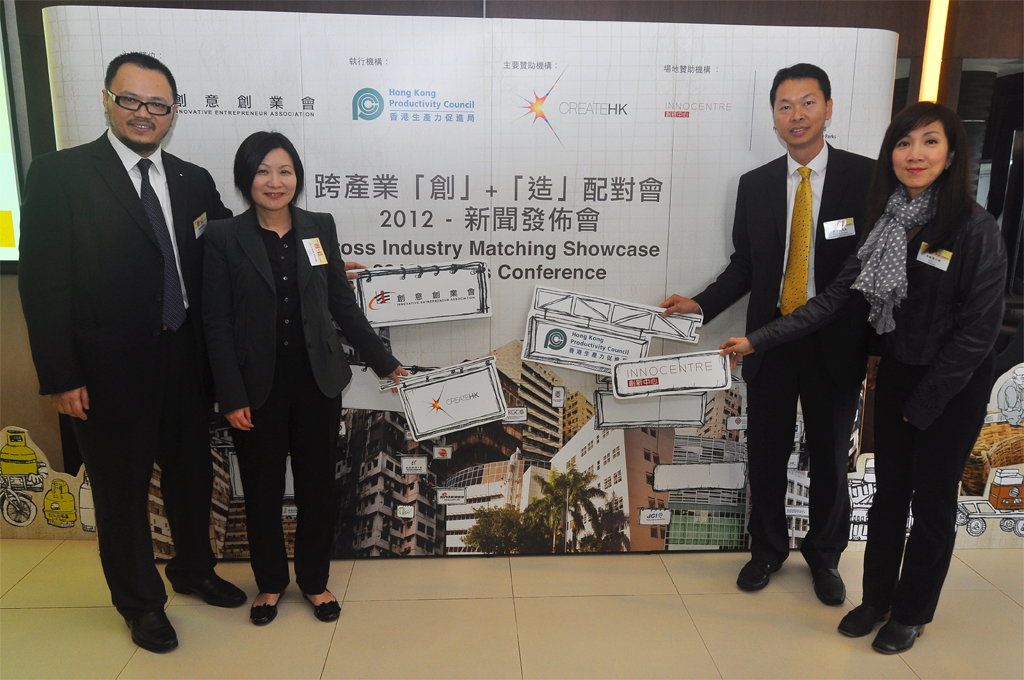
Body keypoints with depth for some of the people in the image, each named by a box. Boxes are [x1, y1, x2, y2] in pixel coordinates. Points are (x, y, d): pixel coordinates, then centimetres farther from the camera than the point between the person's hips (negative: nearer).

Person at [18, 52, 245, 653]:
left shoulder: (194, 181, 5)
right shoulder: (59, 175, -8)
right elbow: (43, 283, -10)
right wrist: (60, 377, -12)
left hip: (186, 362, 4)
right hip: (109, 371, -4)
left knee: (192, 475, 20)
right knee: (122, 491, 12)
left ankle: (194, 569, 44)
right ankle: (141, 602, 34)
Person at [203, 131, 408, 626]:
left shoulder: (320, 227, 2)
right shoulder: (224, 237, -5)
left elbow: (343, 306, 6)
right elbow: (217, 324, -6)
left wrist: (386, 363, 6)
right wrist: (231, 397, -11)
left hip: (317, 381, 2)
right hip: (258, 386, -2)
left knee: (317, 484, 12)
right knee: (262, 488, 12)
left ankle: (314, 580, 32)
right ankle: (270, 582, 34)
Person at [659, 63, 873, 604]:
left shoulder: (866, 178, -6)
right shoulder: (755, 184, 3)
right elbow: (744, 265, 7)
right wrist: (700, 304, -8)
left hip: (836, 343, -2)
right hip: (770, 338, 2)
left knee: (830, 457, 14)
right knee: (765, 454, 13)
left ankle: (824, 556, 37)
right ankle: (768, 549, 36)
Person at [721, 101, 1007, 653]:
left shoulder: (975, 228, -19)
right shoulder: (887, 224, -3)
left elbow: (979, 330, -17)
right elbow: (832, 299, -3)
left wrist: (923, 404, -12)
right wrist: (757, 340, -9)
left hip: (953, 386, -4)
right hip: (896, 374, 5)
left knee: (932, 502, 11)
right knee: (888, 493, 15)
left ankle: (911, 612, 31)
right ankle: (876, 599, 34)